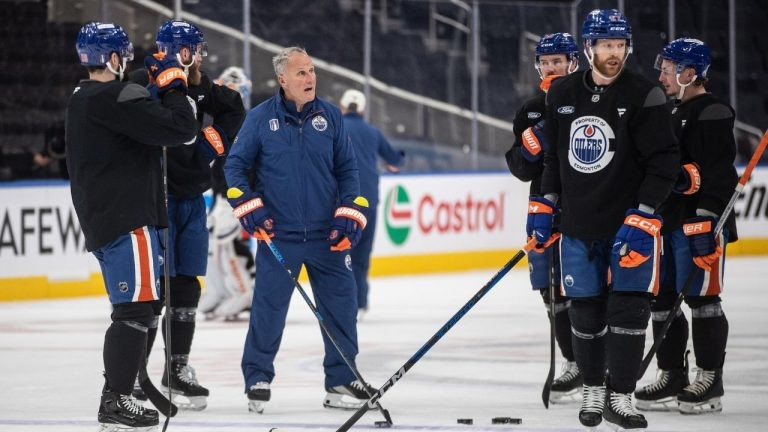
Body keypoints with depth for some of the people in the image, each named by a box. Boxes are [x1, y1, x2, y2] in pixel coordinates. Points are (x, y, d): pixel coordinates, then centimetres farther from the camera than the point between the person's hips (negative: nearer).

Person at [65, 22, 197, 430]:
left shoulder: (82, 100, 17)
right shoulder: (115, 99, -16)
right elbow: (180, 129, -21)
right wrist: (173, 84, -5)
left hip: (102, 220, 10)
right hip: (127, 221, -10)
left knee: (130, 311, 16)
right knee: (135, 310, -9)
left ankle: (115, 398, 20)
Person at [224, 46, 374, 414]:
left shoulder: (329, 117, 5)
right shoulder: (260, 118, -2)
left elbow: (347, 169, 9)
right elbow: (235, 164, 4)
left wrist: (350, 215, 0)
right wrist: (248, 206, -8)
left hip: (327, 235, 2)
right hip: (278, 235, -2)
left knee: (341, 306, 4)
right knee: (268, 309, -2)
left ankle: (341, 382, 15)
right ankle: (257, 378, 12)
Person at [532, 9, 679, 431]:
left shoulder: (644, 96, -9)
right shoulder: (562, 94, 5)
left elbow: (664, 162, -11)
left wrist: (641, 218, -18)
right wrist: (543, 205, 12)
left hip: (630, 224, -3)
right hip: (578, 223, 3)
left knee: (628, 308, -7)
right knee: (585, 311, 6)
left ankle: (620, 396, 0)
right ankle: (593, 388, 22)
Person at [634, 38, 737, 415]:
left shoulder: (712, 113, -11)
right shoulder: (673, 113, 20)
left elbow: (718, 171, -19)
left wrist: (706, 219, -25)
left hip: (700, 220, -10)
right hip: (668, 221, 10)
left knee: (700, 298, -7)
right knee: (661, 299, 10)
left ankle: (710, 382, -3)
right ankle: (672, 379, 17)